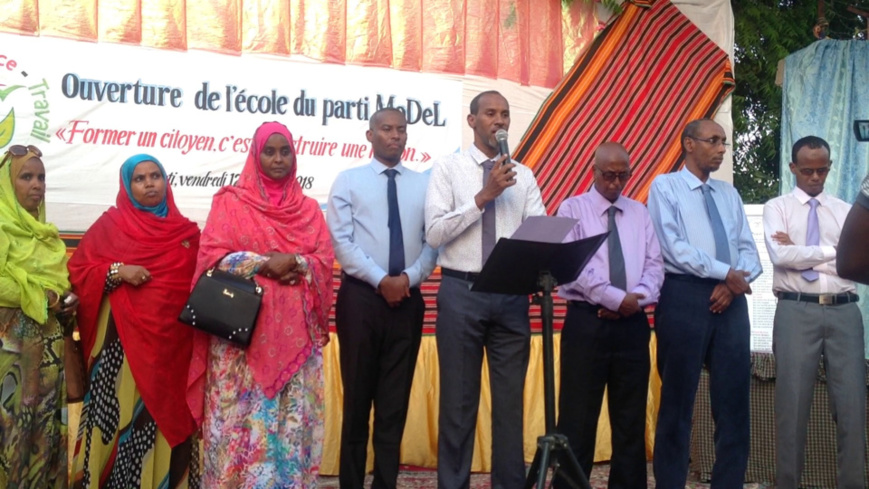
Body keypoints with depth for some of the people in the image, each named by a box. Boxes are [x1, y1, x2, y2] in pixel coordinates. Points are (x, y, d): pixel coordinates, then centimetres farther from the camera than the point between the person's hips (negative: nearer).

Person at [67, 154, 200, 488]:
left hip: (170, 340, 2)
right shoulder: (110, 224, 6)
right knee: (118, 409, -4)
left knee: (164, 413, 2)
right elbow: (77, 270, 3)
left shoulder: (187, 231, 12)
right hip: (122, 339, -2)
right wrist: (117, 272, -12)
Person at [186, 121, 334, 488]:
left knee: (292, 418, 3)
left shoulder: (308, 208, 14)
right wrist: (265, 262, -14)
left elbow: (325, 260, 6)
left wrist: (296, 263, -14)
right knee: (241, 417, -3)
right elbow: (211, 256, -4)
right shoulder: (230, 201, 6)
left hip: (295, 332, 3)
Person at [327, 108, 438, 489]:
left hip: (408, 298, 2)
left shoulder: (423, 184, 10)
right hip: (361, 295, -2)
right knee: (357, 395, 4)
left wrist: (409, 276, -12)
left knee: (396, 397, 6)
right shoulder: (349, 181, 3)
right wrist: (382, 280, -14)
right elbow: (341, 241, -6)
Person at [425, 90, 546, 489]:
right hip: (461, 292, -3)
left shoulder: (524, 176, 9)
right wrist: (484, 196, -15)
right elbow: (434, 233, -10)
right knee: (459, 399, 6)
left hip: (512, 295, 3)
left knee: (510, 399, 9)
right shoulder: (448, 168, 0)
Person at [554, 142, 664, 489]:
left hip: (633, 323, 4)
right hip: (587, 321, -4)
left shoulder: (640, 213, 15)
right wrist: (616, 298, -16)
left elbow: (655, 265, 7)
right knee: (578, 416, -1)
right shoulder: (573, 209, 2)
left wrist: (638, 298, -11)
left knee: (631, 417, 8)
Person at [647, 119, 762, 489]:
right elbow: (674, 247, -10)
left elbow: (749, 250, 11)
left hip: (731, 299, 5)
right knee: (677, 400, 1)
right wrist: (726, 273, -12)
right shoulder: (665, 186, 2)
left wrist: (734, 283, -8)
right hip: (684, 297, -5)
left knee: (734, 400, 5)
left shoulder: (730, 194, 18)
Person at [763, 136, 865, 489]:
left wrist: (803, 252, -5)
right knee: (793, 401, 0)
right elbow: (781, 256, -10)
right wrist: (834, 251, -4)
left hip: (844, 311, 3)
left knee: (852, 402, 2)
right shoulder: (777, 208, 8)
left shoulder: (847, 211, 16)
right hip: (796, 311, -2)